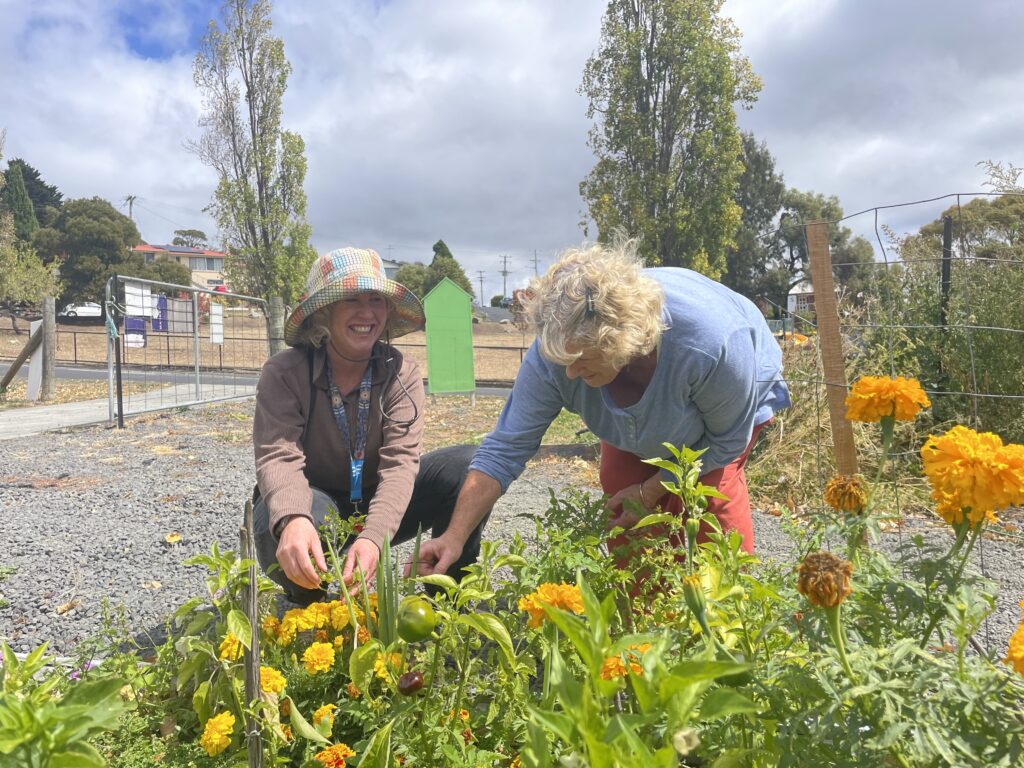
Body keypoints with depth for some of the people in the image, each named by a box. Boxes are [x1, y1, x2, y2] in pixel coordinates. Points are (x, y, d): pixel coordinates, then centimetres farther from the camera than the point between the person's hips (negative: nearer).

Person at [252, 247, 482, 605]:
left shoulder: (402, 374, -12)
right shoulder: (284, 373, -16)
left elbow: (401, 461, -23)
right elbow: (278, 457, -29)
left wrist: (374, 537, -41)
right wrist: (293, 520, -52)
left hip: (380, 507, 2)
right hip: (312, 506, -1)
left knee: (468, 465, -21)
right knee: (279, 529, -38)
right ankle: (311, 602, -1)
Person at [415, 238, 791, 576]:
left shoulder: (715, 344, -46)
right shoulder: (554, 350, -37)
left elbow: (730, 439, -25)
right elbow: (505, 449, -30)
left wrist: (653, 490, -22)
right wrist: (454, 537, -35)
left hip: (735, 398, -2)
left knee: (714, 486, -22)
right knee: (620, 483, -9)